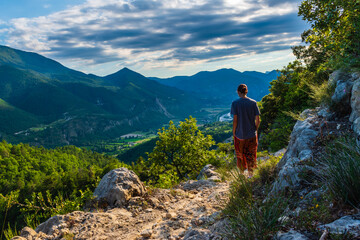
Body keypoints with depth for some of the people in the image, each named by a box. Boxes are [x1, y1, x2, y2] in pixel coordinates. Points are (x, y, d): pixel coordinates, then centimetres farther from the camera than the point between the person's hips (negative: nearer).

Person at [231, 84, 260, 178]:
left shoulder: (235, 103, -11)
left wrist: (233, 132, -2)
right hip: (252, 134, 2)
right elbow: (257, 120, -4)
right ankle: (250, 174, 20)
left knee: (240, 155, 17)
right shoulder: (253, 102, -5)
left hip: (239, 134, -1)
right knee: (251, 155, 16)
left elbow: (235, 120, -14)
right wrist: (255, 130, 11)